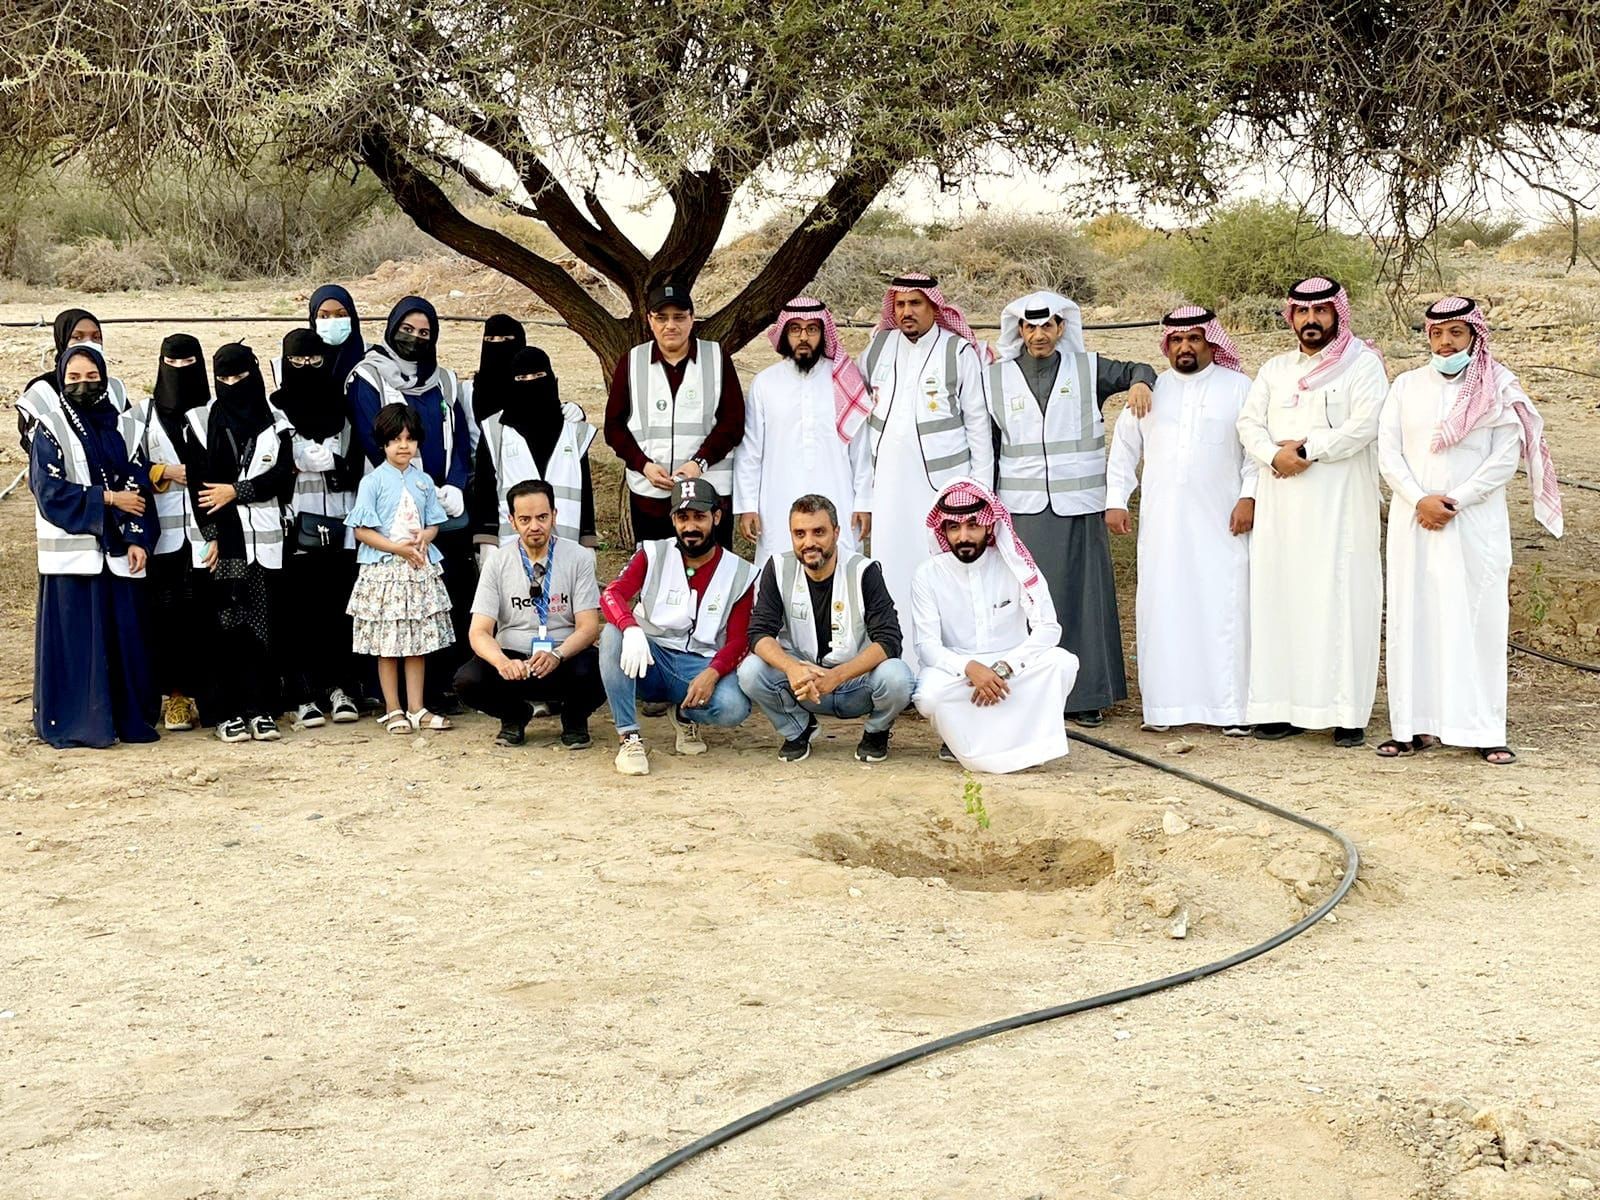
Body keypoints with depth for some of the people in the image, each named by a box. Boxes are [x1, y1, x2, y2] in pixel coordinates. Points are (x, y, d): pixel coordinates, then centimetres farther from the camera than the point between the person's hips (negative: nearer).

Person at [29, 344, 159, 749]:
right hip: (72, 550, -4)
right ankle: (74, 723, 4)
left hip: (119, 551, 4)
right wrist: (107, 499, -10)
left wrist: (137, 538, -6)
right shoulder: (49, 429, 0)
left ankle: (129, 717, 12)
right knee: (76, 637, -3)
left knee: (125, 635, 4)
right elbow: (48, 489, -9)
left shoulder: (123, 427, 11)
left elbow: (139, 486, 6)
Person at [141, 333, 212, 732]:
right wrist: (164, 472, -4)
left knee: (205, 607, -4)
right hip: (165, 531, 1)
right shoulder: (146, 414, 11)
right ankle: (174, 694, 2)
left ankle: (203, 690, 4)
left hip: (207, 530, -1)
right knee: (168, 610, -3)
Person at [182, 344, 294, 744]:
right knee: (226, 625, -2)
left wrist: (236, 491, -11)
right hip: (223, 541, -1)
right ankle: (229, 714, 1)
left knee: (261, 625, 0)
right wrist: (211, 536, -8)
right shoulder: (202, 422, 6)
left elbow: (282, 475, 0)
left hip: (262, 539, 1)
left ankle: (261, 710, 4)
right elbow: (197, 482, 0)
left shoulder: (274, 423, 10)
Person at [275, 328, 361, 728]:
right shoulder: (275, 409, 5)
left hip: (338, 526, 3)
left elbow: (356, 468, 12)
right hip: (296, 528, -2)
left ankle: (339, 688, 9)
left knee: (337, 606, 1)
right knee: (298, 609, -4)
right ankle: (304, 696, -2)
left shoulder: (341, 408, 14)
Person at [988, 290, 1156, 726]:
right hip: (1022, 509, 0)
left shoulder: (1087, 369, 7)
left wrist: (1141, 382, -5)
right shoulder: (998, 378, 9)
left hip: (1078, 507, 0)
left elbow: (1135, 370, 20)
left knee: (1083, 596, 1)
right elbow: (987, 445, 11)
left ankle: (1085, 695, 8)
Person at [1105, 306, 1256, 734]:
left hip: (1221, 522, -2)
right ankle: (1163, 704, 5)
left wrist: (1248, 496, -7)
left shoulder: (1238, 387, 6)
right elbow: (1124, 448, 17)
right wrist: (1115, 500, 9)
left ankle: (1232, 707, -2)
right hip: (1162, 522, 2)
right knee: (1163, 608, 0)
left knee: (1225, 609, -6)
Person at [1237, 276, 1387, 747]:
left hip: (1340, 504, -5)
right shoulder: (1274, 370, 19)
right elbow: (1249, 422, 8)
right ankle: (1285, 707, 5)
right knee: (1279, 599, 1)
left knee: (1340, 601, -7)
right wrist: (1274, 455, -12)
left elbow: (1364, 425, -11)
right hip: (1281, 507, 5)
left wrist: (1306, 450, -13)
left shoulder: (1362, 364, 2)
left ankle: (1347, 713, -5)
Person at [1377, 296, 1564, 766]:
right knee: (1414, 617, 1)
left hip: (1476, 523, -2)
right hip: (1414, 522, 3)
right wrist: (1419, 499, -11)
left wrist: (1454, 500, -13)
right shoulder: (1407, 386, 10)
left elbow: (1504, 460, -5)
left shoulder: (1498, 390, 2)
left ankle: (1484, 729, 0)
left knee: (1477, 620, -3)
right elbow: (1388, 452, 3)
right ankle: (1416, 725, 6)